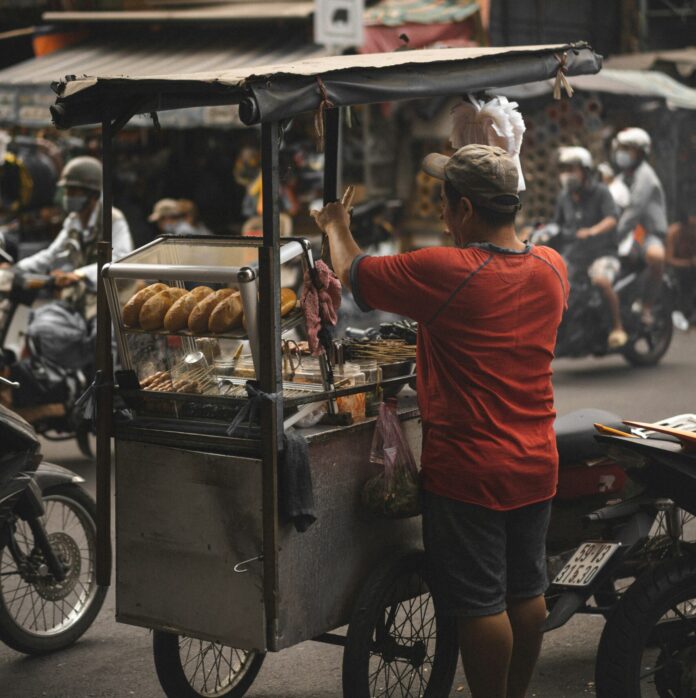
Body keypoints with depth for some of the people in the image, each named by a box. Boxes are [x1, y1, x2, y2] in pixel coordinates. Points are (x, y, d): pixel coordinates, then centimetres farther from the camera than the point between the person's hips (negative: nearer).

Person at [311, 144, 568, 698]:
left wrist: (336, 227, 13)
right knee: (526, 592, 18)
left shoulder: (443, 272, -20)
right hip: (536, 466, 7)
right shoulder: (552, 268, -1)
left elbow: (354, 273, -7)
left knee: (480, 602, 3)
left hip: (468, 471, -7)